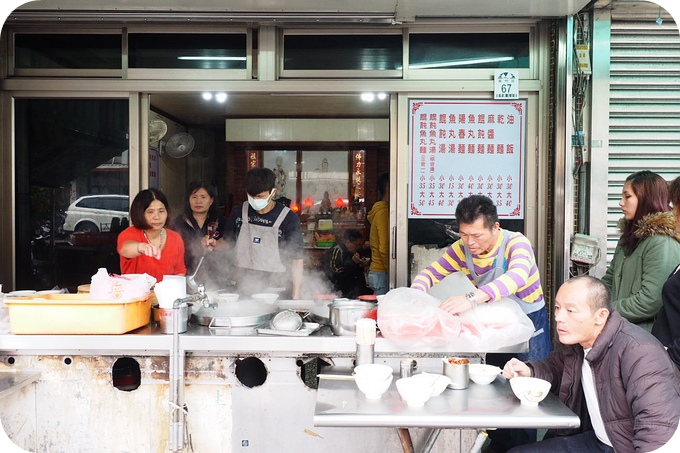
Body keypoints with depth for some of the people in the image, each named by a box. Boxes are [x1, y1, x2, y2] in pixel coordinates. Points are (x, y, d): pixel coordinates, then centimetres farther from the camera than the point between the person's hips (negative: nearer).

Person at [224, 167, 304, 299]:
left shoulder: (288, 218, -7)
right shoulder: (238, 212, 3)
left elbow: (297, 259, -5)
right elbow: (228, 241, 18)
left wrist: (295, 297, -8)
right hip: (244, 288, 3)